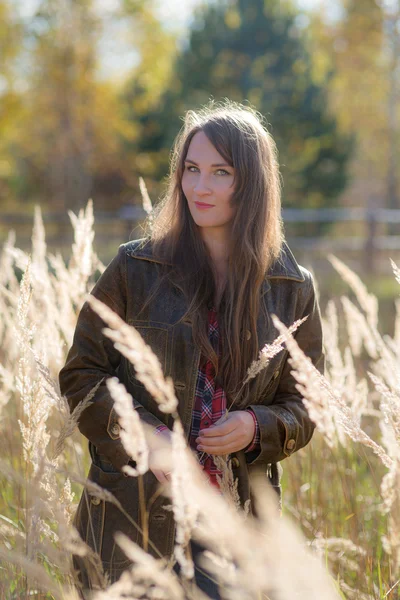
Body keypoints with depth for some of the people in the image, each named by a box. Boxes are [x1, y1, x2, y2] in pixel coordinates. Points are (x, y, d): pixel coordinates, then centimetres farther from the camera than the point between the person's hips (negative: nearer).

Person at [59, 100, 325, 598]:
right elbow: (80, 375, 2)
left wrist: (257, 427, -12)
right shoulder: (136, 269, -1)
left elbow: (304, 407, 9)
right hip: (135, 509, -1)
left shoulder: (292, 290, 4)